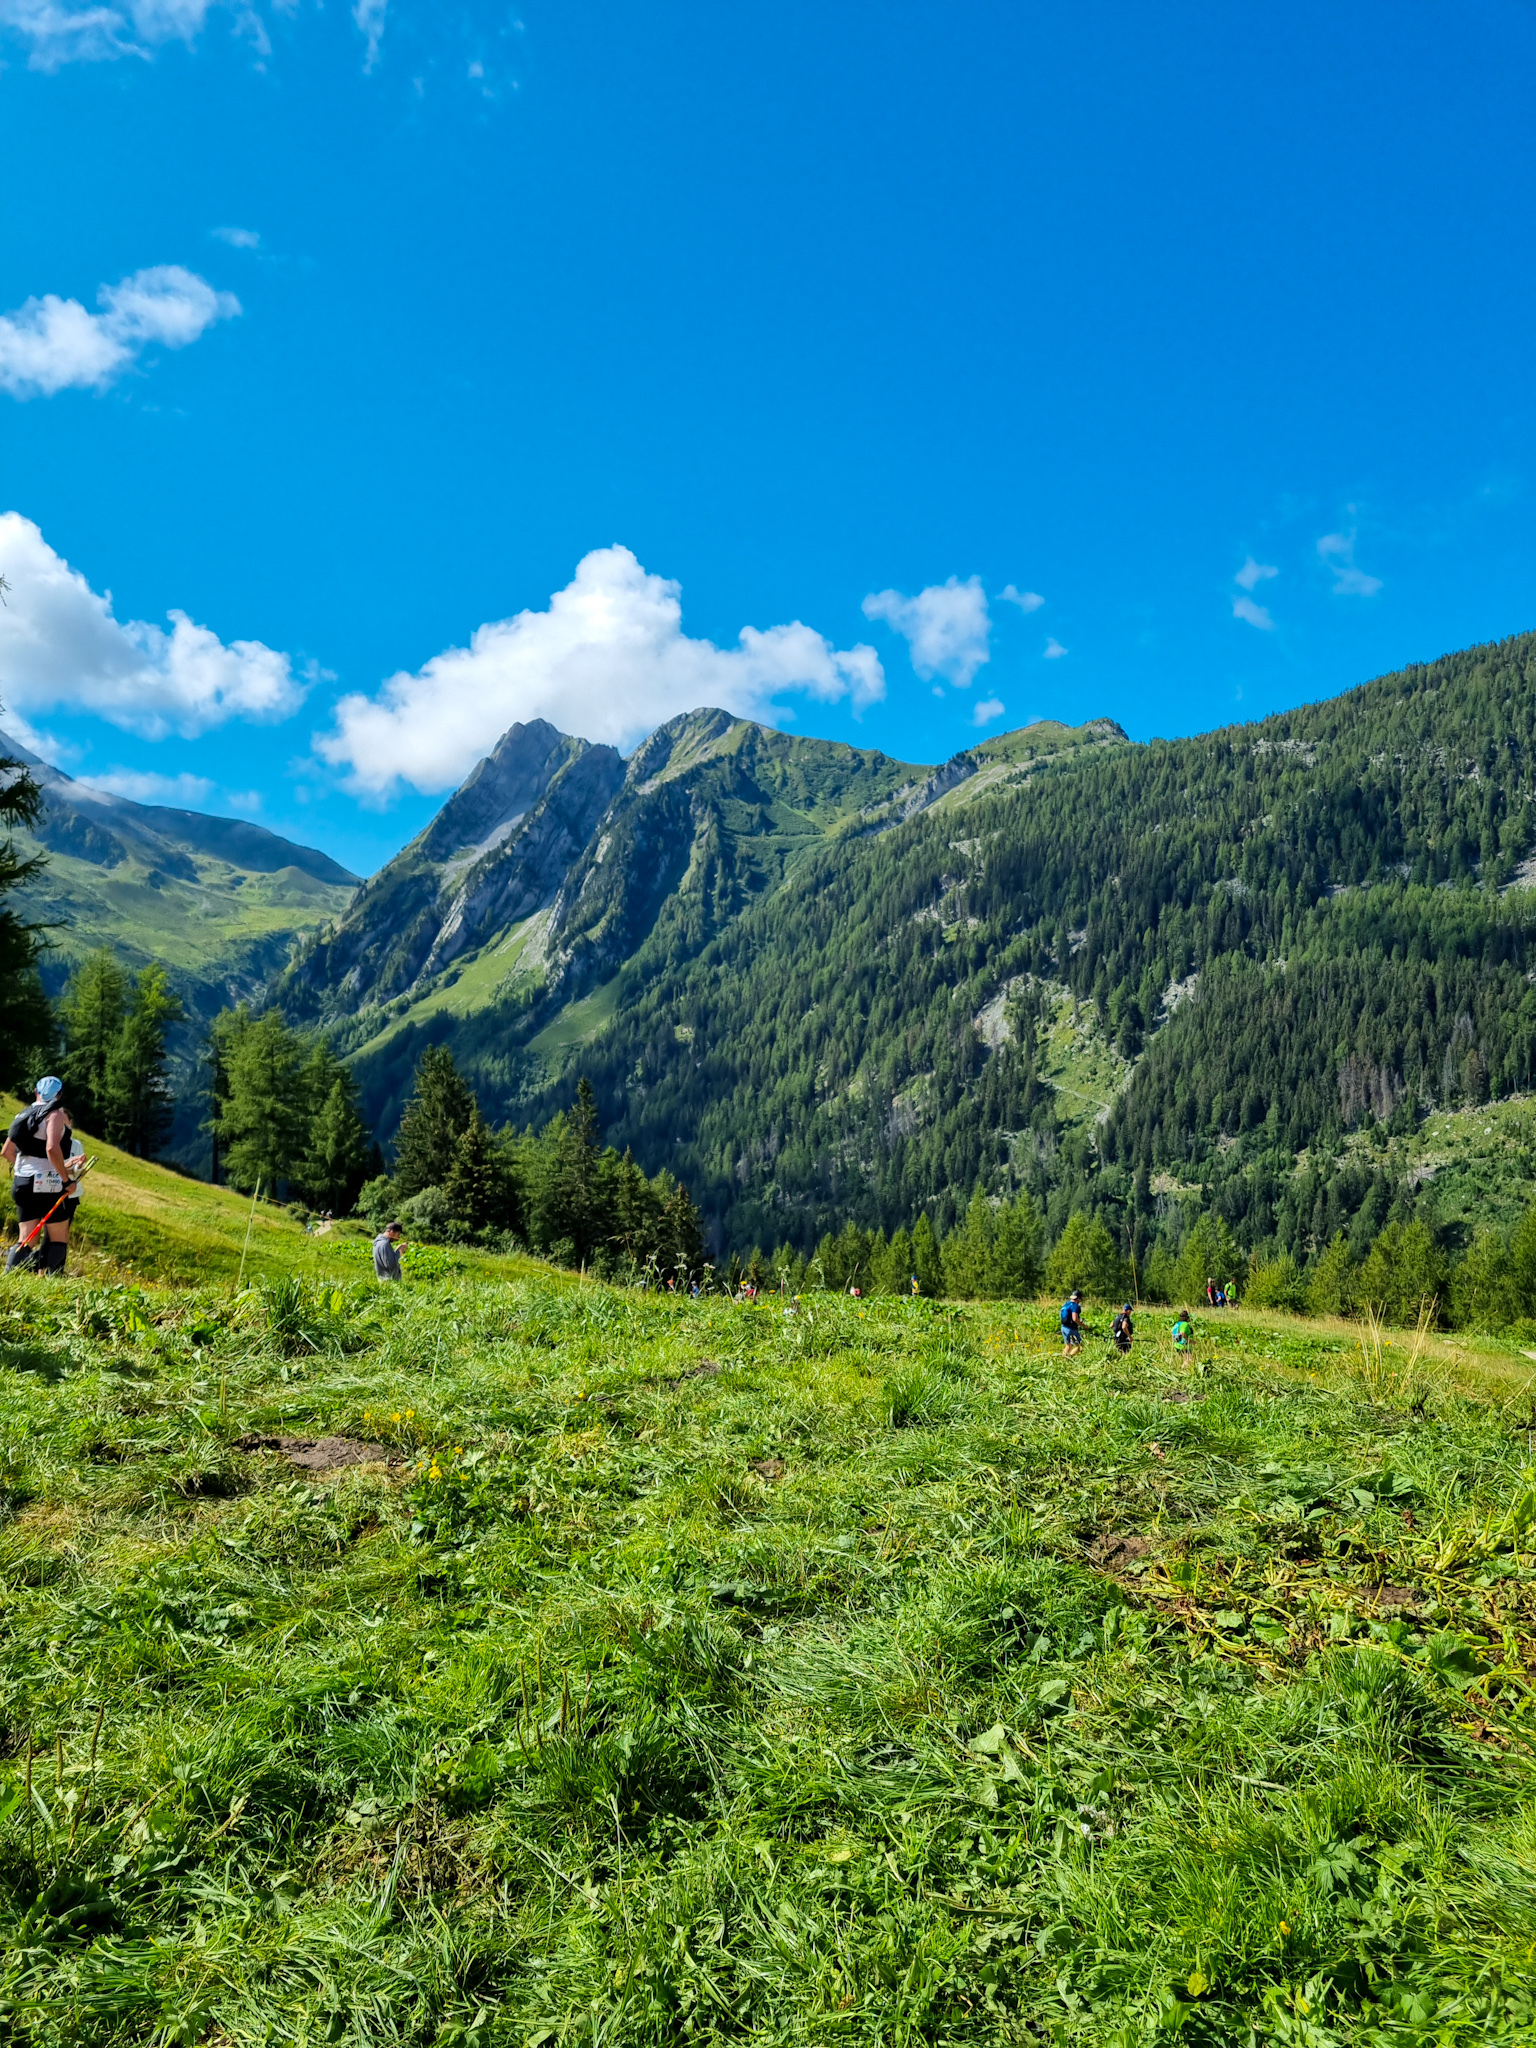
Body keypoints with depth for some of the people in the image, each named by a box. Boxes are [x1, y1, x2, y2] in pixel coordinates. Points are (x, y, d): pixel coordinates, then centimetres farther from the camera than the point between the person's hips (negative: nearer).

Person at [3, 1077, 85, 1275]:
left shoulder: (24, 1115, 13)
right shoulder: (56, 1114, -10)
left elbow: (7, 1151, 18)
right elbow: (52, 1148, -24)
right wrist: (67, 1179, -19)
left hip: (22, 1183, 7)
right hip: (48, 1184, -7)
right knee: (59, 1239, 4)